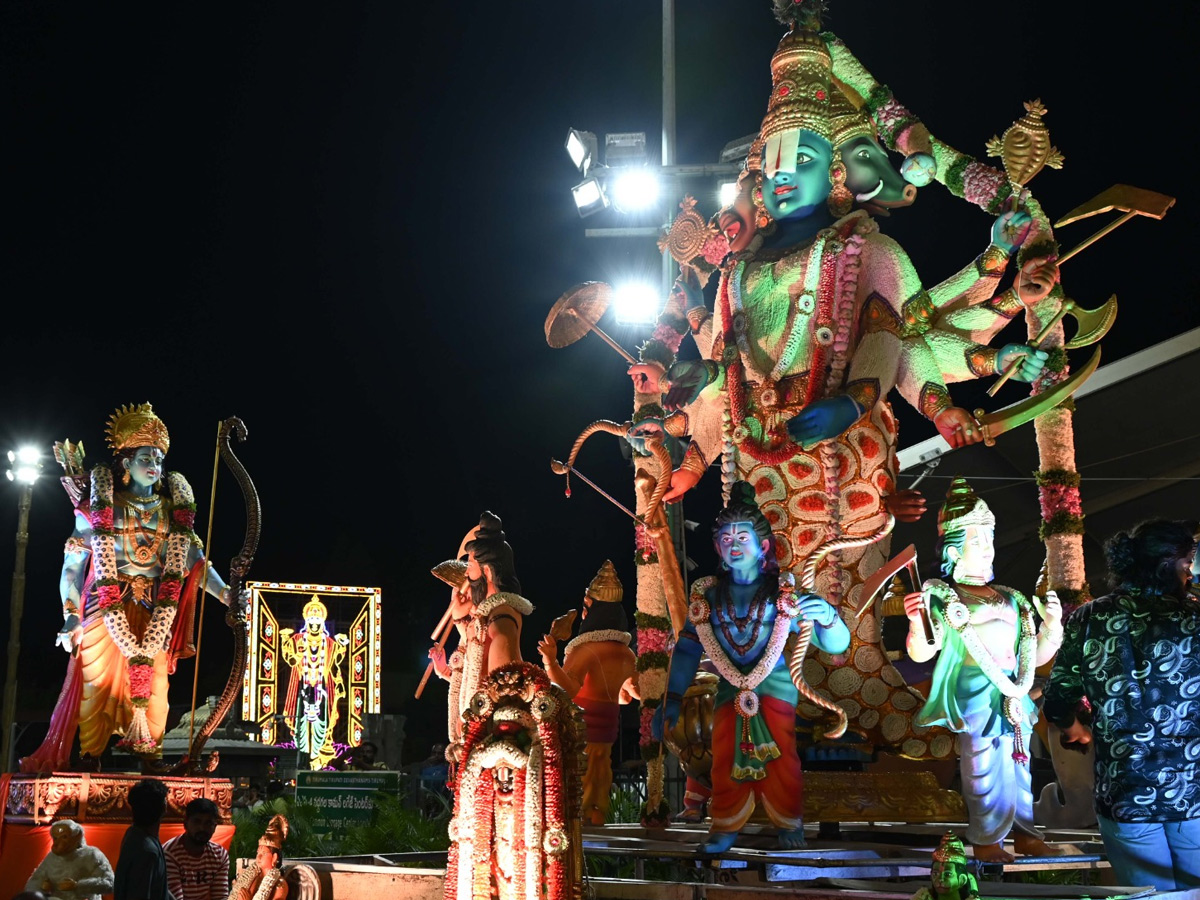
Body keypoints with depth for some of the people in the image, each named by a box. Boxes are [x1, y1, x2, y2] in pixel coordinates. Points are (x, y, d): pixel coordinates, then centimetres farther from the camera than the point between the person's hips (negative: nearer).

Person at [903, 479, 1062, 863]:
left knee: (1019, 767, 15)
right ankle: (987, 841, 15)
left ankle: (1024, 832, 30)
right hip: (977, 698, -6)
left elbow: (1035, 656, 16)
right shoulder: (942, 598, -5)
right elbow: (921, 653, -14)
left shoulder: (1012, 600, 13)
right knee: (988, 772, -1)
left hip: (1014, 699, 6)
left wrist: (1051, 624, 0)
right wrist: (917, 624, -33)